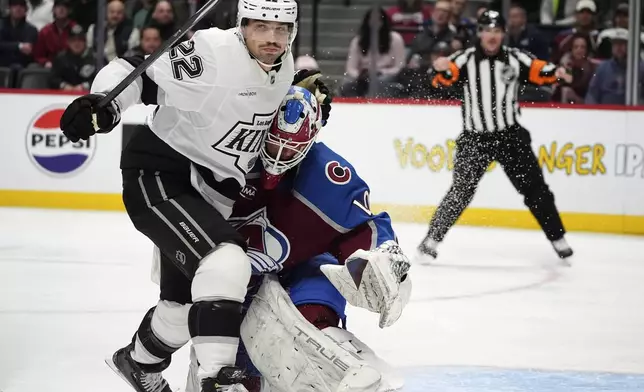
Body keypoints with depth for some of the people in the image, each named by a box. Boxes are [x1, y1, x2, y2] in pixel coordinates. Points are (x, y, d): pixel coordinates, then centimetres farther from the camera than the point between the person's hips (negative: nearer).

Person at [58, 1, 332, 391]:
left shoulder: (283, 65, 5)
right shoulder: (212, 51, -21)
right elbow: (140, 70, -18)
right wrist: (103, 104, -35)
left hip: (211, 196, 9)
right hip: (158, 175, -9)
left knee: (187, 293, 18)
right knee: (226, 261, -29)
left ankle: (140, 360, 45)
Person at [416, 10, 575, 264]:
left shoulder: (515, 58, 2)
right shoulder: (466, 59, -5)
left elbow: (537, 71, -4)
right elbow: (444, 78, -16)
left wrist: (556, 73, -25)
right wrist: (442, 69, -39)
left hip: (510, 136, 2)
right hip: (474, 138, -2)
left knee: (534, 188, 3)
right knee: (460, 192, -5)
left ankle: (557, 238, 14)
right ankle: (431, 241, 5)